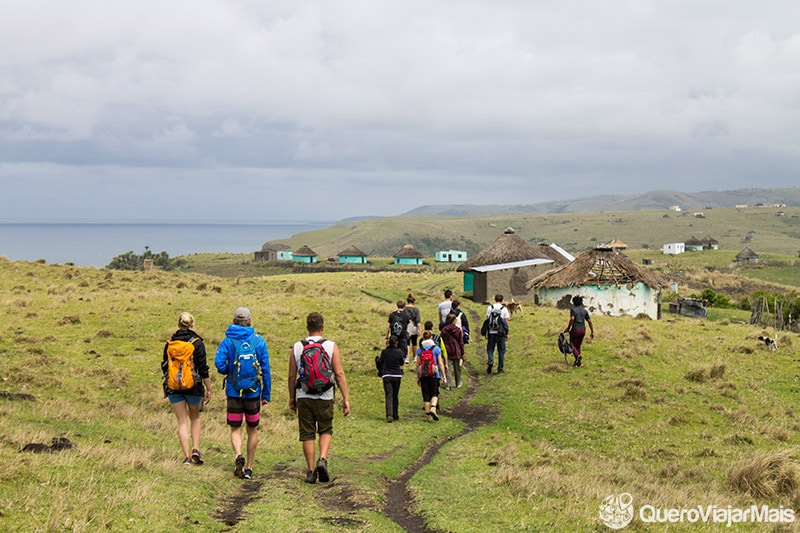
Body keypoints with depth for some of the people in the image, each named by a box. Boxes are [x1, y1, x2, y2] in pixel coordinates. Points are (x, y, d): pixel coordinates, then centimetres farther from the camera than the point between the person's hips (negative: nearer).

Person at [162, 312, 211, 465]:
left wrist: (168, 385, 25)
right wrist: (208, 389, -1)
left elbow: (165, 366, 10)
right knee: (195, 418, 18)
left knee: (182, 421, 7)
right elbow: (203, 369, -8)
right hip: (194, 387, -2)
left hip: (173, 388, 2)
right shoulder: (197, 343, -7)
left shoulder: (169, 343, 3)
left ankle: (187, 456, 1)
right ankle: (195, 449, 3)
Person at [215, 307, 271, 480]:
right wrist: (266, 394, 6)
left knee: (235, 429, 9)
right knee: (252, 430, 14)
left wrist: (227, 372, 7)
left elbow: (219, 362, -16)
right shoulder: (258, 341, -1)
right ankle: (249, 468, 16)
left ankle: (238, 455, -19)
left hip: (234, 391, -1)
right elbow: (265, 369, -1)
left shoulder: (228, 341, -3)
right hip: (254, 392, 1)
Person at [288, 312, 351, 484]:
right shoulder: (331, 346, -3)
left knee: (307, 434, 8)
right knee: (326, 430, 16)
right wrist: (345, 398, -2)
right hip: (324, 397, -1)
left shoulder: (297, 347, 2)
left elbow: (292, 376, 5)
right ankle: (322, 459, -5)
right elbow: (339, 374, -6)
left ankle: (311, 471, 9)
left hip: (303, 397, 1)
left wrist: (292, 398, 16)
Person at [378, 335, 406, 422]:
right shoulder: (399, 352, -5)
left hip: (386, 376, -1)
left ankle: (389, 415, -23)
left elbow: (381, 362, 9)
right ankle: (395, 415, 23)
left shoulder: (384, 352, -4)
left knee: (389, 396, -5)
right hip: (397, 376, 1)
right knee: (395, 396, 15)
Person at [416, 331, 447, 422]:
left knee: (426, 395, 8)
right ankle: (433, 408, -18)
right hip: (434, 375, -1)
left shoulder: (419, 350, 1)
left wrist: (418, 377, 11)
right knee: (434, 393, 8)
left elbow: (418, 365, 3)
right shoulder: (436, 349, -2)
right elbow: (440, 363, -2)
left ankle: (428, 415, 8)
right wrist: (444, 375, 4)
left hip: (423, 376, 1)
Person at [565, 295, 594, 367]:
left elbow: (572, 319, -22)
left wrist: (568, 328, -13)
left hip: (575, 329, -5)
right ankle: (577, 362, 14)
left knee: (572, 345, 6)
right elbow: (589, 321, 9)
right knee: (578, 346, 17)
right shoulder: (584, 310, 10)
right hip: (583, 329, 5)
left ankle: (577, 356, -23)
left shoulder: (573, 309, -6)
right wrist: (592, 332, 13)